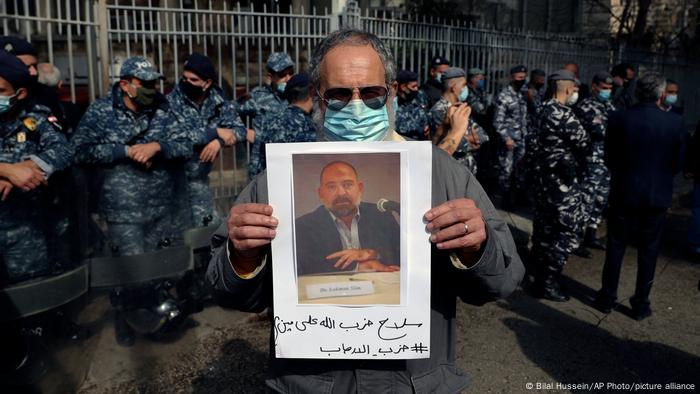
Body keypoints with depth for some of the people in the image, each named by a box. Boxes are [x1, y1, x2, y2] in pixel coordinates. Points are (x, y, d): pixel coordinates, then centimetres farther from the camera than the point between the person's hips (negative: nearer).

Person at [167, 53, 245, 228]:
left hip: (199, 177, 4)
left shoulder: (218, 101, -1)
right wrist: (216, 132, -23)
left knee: (209, 225, 11)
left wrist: (219, 141, -26)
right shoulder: (173, 101, -12)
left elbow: (240, 129, -7)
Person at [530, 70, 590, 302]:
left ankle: (540, 266, 37)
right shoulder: (563, 113, -20)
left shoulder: (547, 108, 9)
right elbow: (584, 143, -15)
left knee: (546, 224, 21)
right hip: (562, 179, -9)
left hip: (545, 174, 9)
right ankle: (548, 282, -1)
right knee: (569, 230, -3)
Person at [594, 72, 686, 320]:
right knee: (648, 252, 12)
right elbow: (678, 164, -1)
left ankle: (607, 298, 22)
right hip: (658, 196, 0)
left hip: (624, 194, 0)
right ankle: (641, 304, 21)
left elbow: (609, 159, -3)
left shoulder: (618, 119, -11)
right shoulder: (674, 122, -10)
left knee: (616, 248, 13)